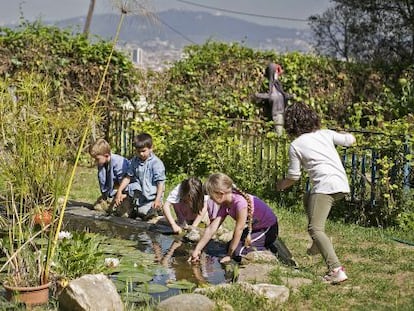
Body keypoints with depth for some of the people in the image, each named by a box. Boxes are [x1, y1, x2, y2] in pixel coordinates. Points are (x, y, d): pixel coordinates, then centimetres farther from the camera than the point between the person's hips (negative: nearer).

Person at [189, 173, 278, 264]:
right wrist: (197, 250, -9)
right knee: (230, 246, 10)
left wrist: (229, 255, -19)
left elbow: (238, 229, -26)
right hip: (254, 228, 9)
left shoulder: (240, 202, -33)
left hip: (269, 229, -9)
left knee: (238, 252, -18)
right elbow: (212, 228, -6)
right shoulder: (225, 205, -6)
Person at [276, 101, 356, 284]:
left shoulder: (295, 145, 3)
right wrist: (338, 135, 38)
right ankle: (318, 246, 36)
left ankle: (336, 269, -26)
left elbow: (293, 177, 7)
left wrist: (281, 185, 27)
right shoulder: (325, 134, 14)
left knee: (315, 228, -9)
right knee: (307, 200, 33)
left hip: (325, 186, -7)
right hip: (342, 184, 8)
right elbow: (350, 140, 17)